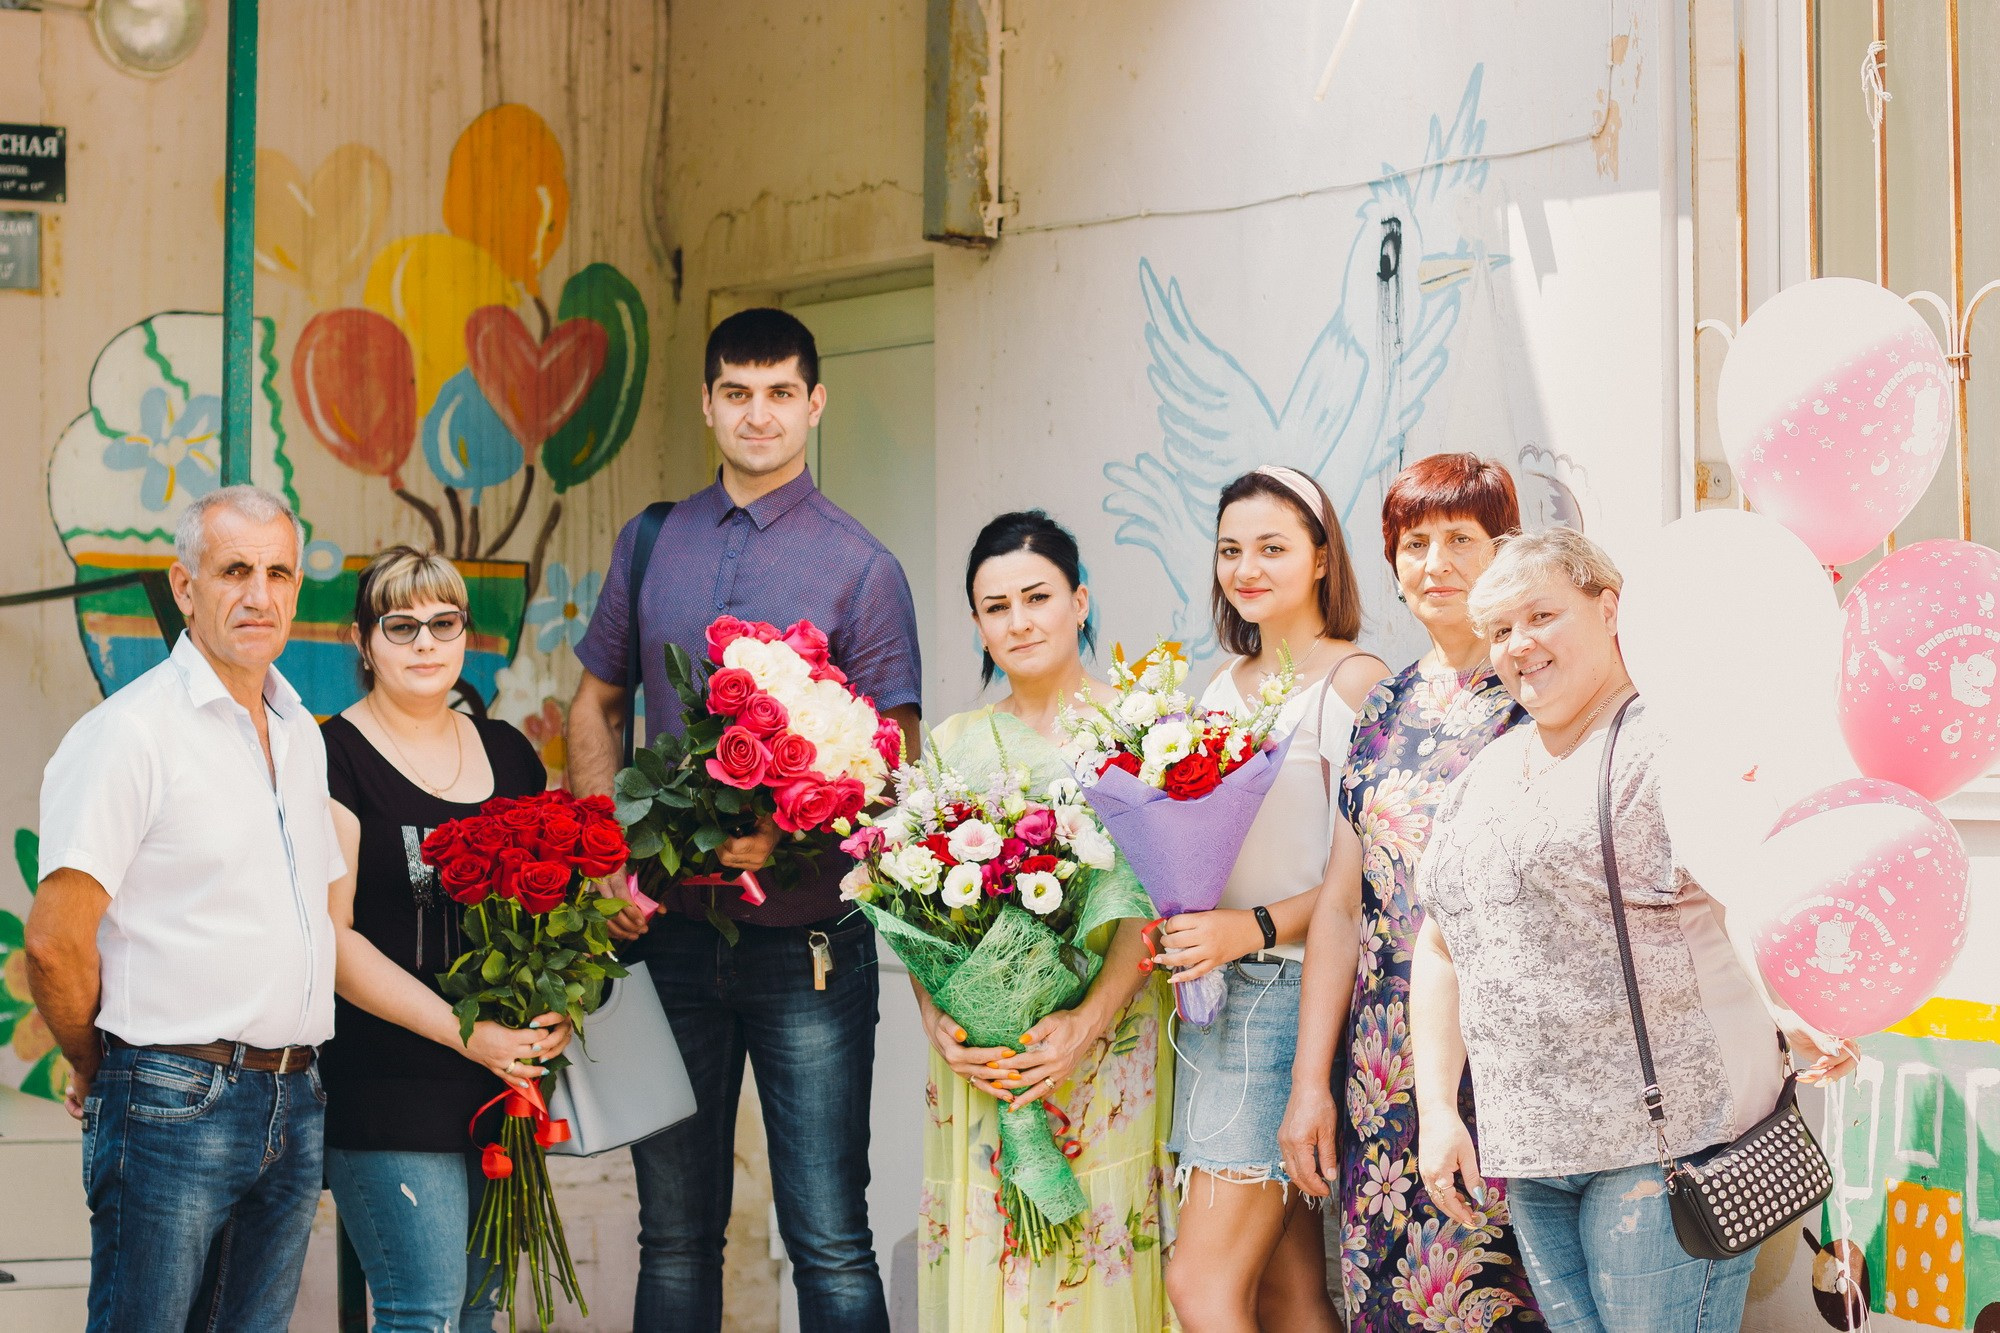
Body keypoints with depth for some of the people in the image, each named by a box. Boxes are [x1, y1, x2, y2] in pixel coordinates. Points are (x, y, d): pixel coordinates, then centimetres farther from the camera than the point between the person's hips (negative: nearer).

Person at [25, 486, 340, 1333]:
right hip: (177, 1102, -7)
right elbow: (54, 941, -14)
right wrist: (99, 1070, -2)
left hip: (293, 1104, 7)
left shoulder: (302, 736, 14)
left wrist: (288, 1062, 16)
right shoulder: (130, 730, -10)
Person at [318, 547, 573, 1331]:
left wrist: (559, 1009, -1)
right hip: (389, 1084, -6)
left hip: (506, 1085, 6)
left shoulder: (508, 753, 14)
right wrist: (464, 1032, -18)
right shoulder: (336, 758, -5)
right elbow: (331, 937, -12)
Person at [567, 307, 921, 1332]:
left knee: (830, 1245, -4)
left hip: (806, 943, -4)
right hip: (671, 931, 4)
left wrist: (782, 837, -22)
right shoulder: (652, 545, 9)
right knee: (674, 1236, 11)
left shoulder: (859, 568, -2)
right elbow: (595, 709, 17)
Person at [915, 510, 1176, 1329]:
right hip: (976, 1053, 3)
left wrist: (1088, 1023, -22)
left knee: (1100, 1262, -3)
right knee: (983, 1262, 3)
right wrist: (939, 1023, -11)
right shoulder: (955, 744, 11)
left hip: (1103, 1044, -3)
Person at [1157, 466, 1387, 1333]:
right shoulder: (1225, 687, 16)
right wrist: (1177, 919, 2)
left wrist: (1253, 929, -23)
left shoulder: (1355, 682, -7)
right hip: (1214, 993, 7)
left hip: (1292, 991, -7)